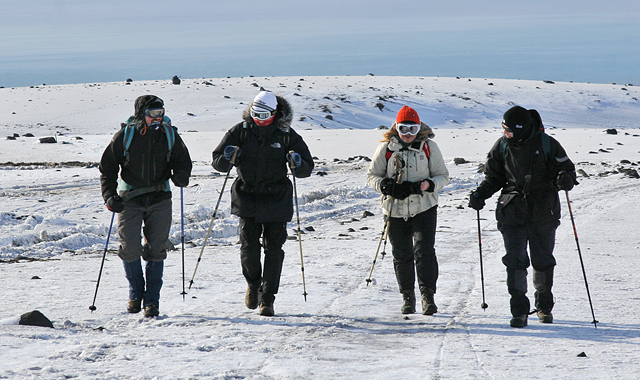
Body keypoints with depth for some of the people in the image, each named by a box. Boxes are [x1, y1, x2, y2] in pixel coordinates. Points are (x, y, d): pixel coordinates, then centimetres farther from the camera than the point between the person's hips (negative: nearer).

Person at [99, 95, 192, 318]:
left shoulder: (169, 135, 1)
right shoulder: (124, 136, -5)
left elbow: (183, 161, 13)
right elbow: (107, 167, 1)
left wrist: (181, 175, -10)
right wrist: (109, 195, -9)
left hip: (160, 199, 2)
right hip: (130, 199, -2)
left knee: (156, 249, 0)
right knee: (130, 248, -7)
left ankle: (152, 300, 10)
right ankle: (135, 292, 17)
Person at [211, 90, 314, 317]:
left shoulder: (286, 135, -1)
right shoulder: (240, 131, 0)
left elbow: (307, 169, 2)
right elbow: (217, 162, 2)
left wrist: (297, 164, -21)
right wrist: (228, 157, -21)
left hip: (276, 200, -1)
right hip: (247, 197, 1)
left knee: (273, 249, -1)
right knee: (248, 246, -5)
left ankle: (267, 298, 8)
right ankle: (253, 283, 24)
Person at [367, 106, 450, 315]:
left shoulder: (429, 147, 0)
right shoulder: (386, 148, 1)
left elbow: (443, 175, 6)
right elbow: (372, 175, 7)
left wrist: (429, 184, -16)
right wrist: (385, 186, -14)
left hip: (424, 208, -1)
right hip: (395, 209, 1)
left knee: (424, 250, -13)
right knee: (401, 255, 6)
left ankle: (427, 295, -10)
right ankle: (407, 297, 18)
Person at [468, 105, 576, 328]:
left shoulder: (546, 144, -7)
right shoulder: (502, 146, 1)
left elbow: (566, 167, 0)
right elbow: (493, 177, 11)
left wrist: (566, 179, -23)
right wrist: (480, 194, -5)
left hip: (543, 212, -1)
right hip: (513, 212, 1)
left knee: (543, 261, 10)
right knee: (515, 260, -9)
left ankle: (544, 306, 30)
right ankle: (519, 311, -6)